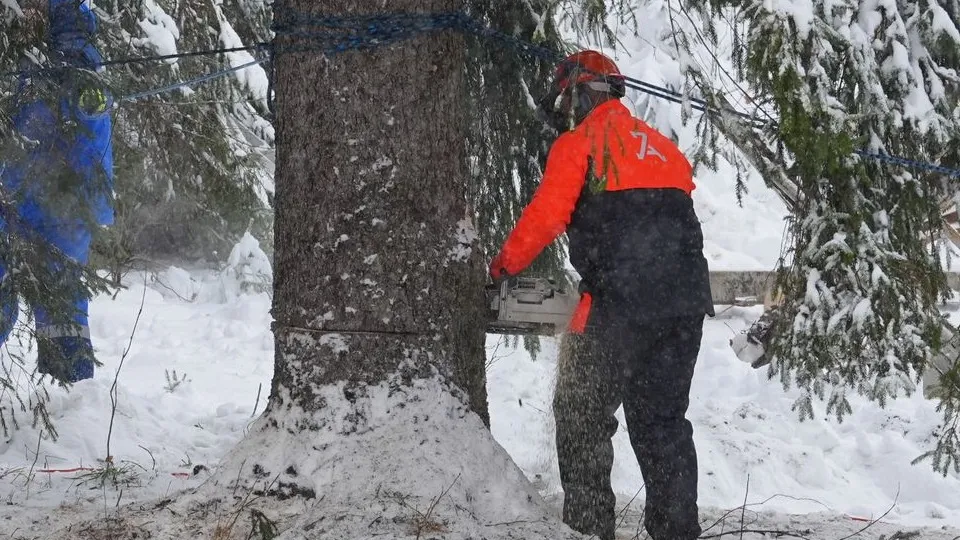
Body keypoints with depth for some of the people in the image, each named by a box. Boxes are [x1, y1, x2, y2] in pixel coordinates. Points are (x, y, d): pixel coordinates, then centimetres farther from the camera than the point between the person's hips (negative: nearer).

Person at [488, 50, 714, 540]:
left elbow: (544, 217, -6)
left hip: (621, 298, -6)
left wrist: (502, 267, 6)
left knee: (582, 414, 5)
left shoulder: (577, 144, 2)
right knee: (662, 418, 14)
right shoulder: (663, 147, 23)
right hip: (686, 299, 7)